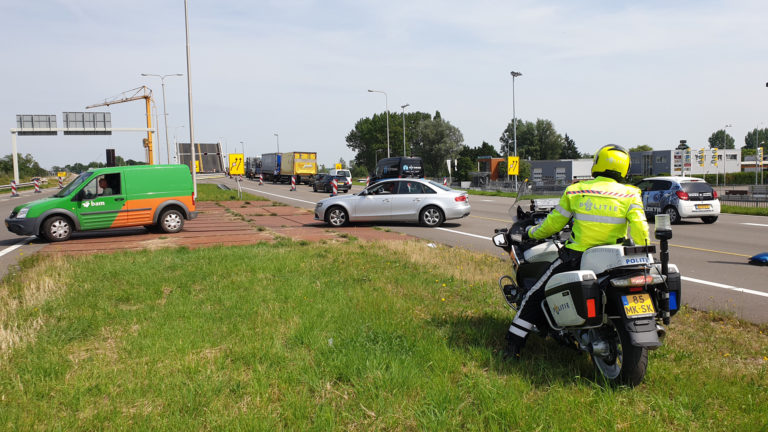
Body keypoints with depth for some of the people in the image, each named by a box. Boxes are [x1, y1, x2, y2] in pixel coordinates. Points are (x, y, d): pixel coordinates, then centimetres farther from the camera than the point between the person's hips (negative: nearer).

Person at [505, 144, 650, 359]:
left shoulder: (575, 191, -1)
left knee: (536, 294, 11)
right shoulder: (630, 195, -2)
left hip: (576, 257, -1)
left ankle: (514, 345, 11)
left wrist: (531, 233, 23)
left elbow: (553, 223, 6)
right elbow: (640, 230, -11)